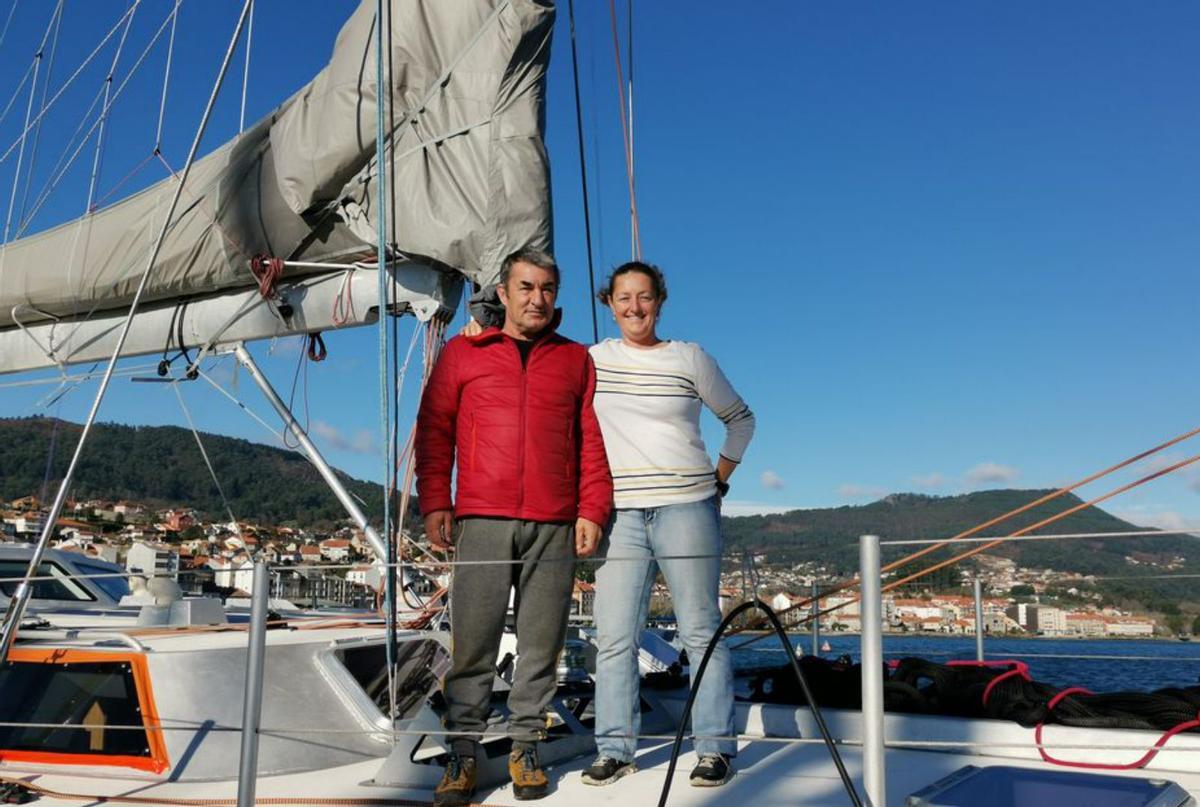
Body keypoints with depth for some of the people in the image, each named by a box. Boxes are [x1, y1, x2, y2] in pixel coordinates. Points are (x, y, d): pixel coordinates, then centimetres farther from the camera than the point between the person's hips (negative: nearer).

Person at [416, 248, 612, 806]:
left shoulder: (576, 359, 15)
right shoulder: (462, 353, 12)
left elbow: (591, 440, 11)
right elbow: (433, 429, 10)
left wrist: (592, 510, 2)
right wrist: (434, 503, 1)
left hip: (555, 527, 1)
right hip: (482, 521, -1)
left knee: (541, 644, 3)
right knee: (472, 644, -1)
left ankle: (525, 750, 15)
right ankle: (463, 753, 9)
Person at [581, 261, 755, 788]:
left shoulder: (690, 358, 5)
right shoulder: (591, 361, 8)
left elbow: (741, 419, 16)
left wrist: (719, 479, 8)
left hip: (687, 509, -2)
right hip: (618, 513, 2)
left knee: (701, 632, 1)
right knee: (614, 637, 2)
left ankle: (715, 748, 11)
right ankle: (615, 749, 13)